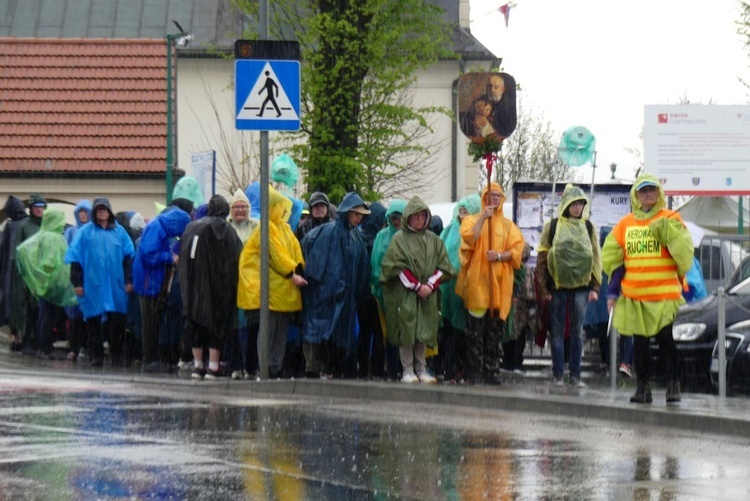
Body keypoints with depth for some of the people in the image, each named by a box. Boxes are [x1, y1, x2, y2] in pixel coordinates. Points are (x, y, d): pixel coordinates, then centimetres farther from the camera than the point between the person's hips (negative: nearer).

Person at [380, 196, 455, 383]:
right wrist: (417, 286, -12)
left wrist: (430, 284, -6)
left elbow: (442, 266, 9)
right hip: (405, 294, -3)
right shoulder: (399, 239, 1)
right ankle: (407, 371, -4)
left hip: (428, 295, 4)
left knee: (424, 333, 3)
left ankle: (421, 369, 8)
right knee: (407, 331, -7)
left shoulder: (433, 240, 13)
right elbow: (398, 267, -6)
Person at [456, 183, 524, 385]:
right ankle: (475, 373, -7)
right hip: (477, 279, -3)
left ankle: (492, 371, 7)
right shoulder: (472, 220, 10)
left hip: (500, 281, 3)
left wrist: (500, 256, -12)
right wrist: (482, 219, -15)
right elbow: (468, 239, -10)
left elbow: (517, 248, 4)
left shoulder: (508, 225, 17)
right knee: (476, 329, -8)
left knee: (495, 330, 3)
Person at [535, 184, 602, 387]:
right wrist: (543, 287, -4)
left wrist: (595, 288, 4)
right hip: (557, 286, -1)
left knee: (577, 332, 3)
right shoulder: (552, 226, 3)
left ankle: (575, 374, 6)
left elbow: (596, 258, 11)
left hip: (581, 286, 1)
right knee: (557, 332, 1)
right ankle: (557, 374, 5)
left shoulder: (588, 227, 9)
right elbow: (542, 258, 2)